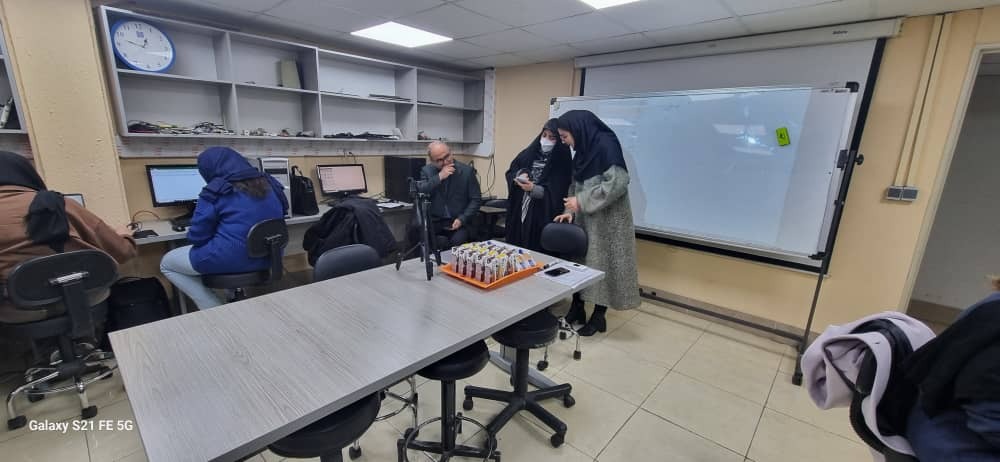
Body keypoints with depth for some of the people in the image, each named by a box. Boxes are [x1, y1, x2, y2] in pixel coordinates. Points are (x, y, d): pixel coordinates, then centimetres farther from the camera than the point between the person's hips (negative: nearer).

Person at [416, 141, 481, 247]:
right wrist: (439, 177, -18)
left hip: (459, 222, -1)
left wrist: (462, 219, -13)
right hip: (434, 222, 2)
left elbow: (476, 199, 0)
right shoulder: (427, 171, 4)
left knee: (457, 241, -31)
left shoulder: (467, 171, 0)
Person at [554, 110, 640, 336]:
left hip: (606, 218, -7)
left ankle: (599, 317, 15)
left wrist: (581, 201, -19)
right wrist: (570, 210, 0)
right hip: (585, 217, 8)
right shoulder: (582, 149, 10)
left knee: (602, 263, 1)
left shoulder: (606, 144, -15)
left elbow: (618, 182, -23)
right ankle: (577, 308, 23)